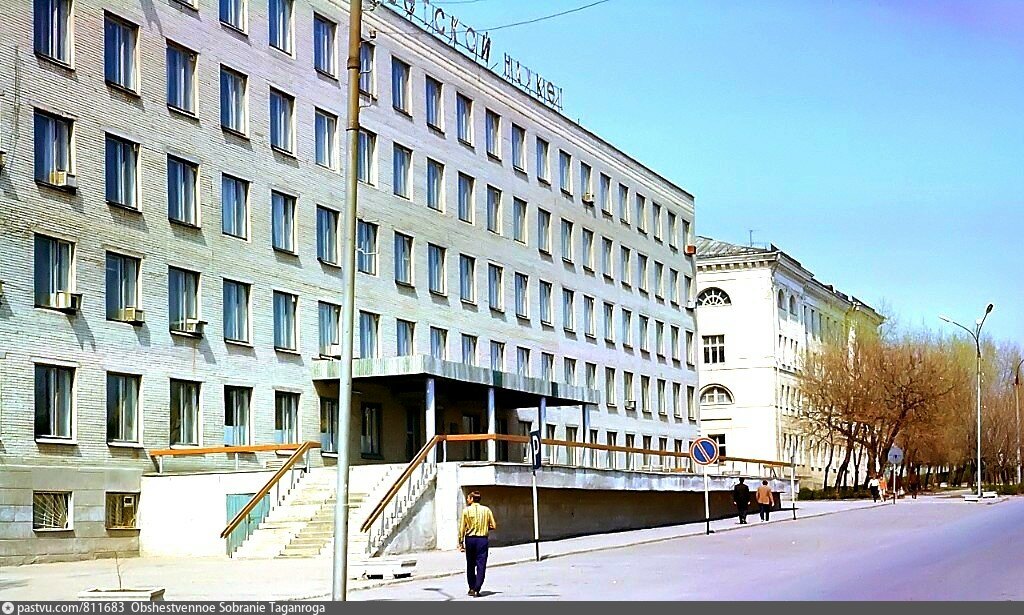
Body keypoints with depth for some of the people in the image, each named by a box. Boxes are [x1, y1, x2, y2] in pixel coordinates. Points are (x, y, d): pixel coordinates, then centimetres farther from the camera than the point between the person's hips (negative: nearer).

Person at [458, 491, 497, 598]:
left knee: (470, 565, 15)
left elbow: (462, 528, -4)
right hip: (482, 540, 0)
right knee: (481, 565, 1)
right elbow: (494, 526, 3)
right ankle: (477, 590, -6)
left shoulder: (466, 510, -2)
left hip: (470, 539, 0)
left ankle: (472, 588, 20)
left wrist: (461, 542, 2)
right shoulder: (486, 510, 2)